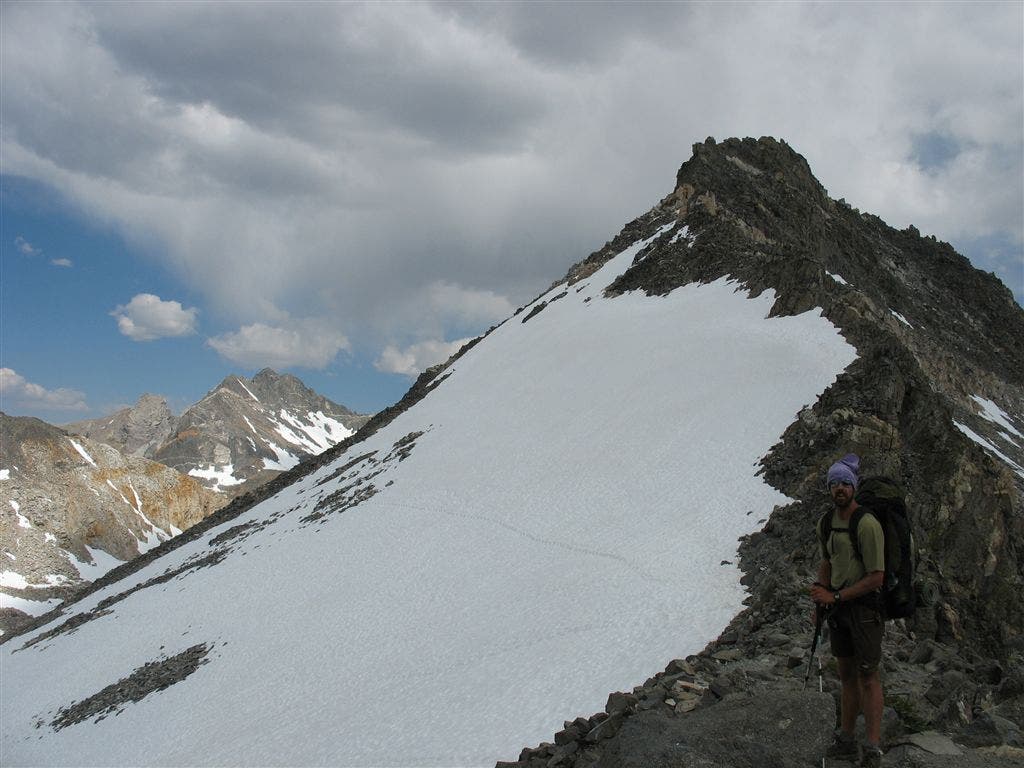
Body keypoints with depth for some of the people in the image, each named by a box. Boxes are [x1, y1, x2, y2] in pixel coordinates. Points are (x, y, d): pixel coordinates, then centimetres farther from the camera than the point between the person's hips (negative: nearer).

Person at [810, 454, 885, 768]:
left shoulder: (866, 524, -19)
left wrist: (835, 596, -17)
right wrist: (820, 592, 5)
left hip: (864, 605, -7)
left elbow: (876, 577, -20)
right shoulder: (825, 523, 5)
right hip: (837, 605, 7)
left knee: (868, 676, -3)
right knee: (846, 674, 15)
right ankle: (845, 739, 24)